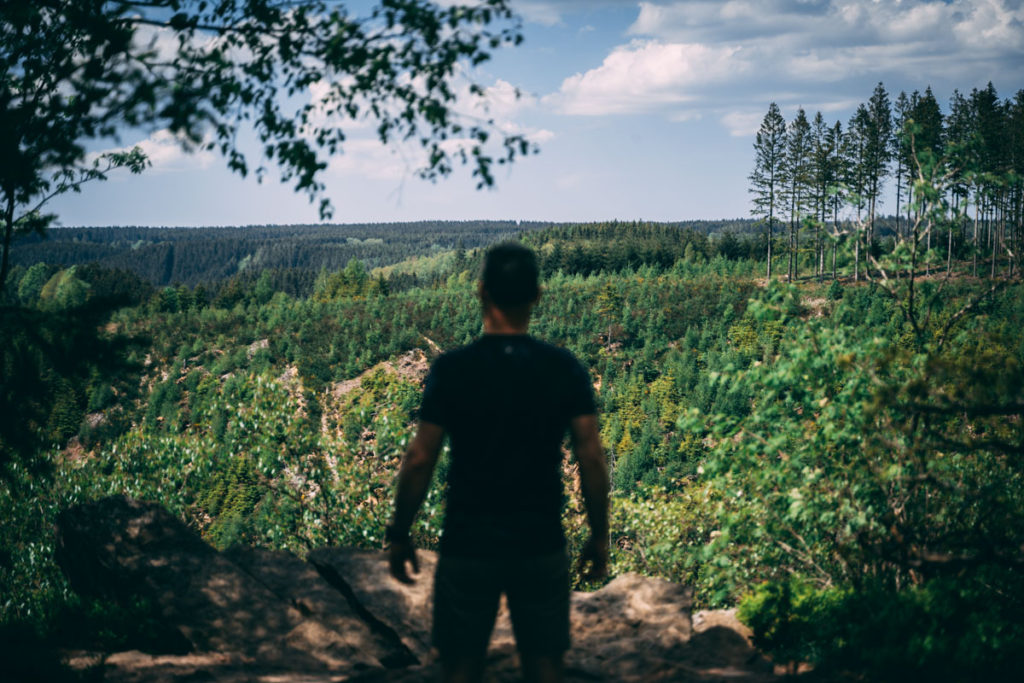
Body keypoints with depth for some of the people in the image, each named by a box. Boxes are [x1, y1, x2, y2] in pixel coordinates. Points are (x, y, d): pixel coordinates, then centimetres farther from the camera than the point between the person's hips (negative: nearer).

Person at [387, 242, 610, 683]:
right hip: (542, 547, 2)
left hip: (468, 547, -1)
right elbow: (591, 457, -5)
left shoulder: (452, 369, -8)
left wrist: (399, 536, 4)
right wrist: (599, 536, 7)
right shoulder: (564, 369, -4)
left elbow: (420, 460, -8)